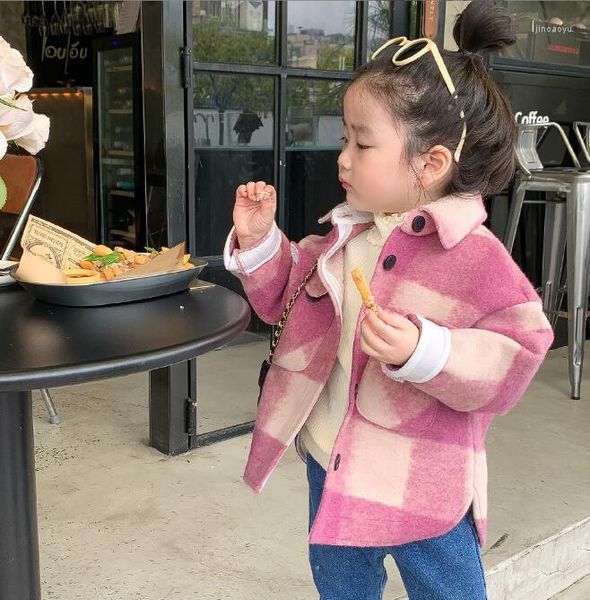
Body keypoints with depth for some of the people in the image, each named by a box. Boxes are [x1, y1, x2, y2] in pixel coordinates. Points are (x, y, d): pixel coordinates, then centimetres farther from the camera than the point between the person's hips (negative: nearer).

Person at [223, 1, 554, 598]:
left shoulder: (475, 258, -22)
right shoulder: (346, 234, 0)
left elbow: (513, 357, -23)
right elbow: (287, 296, 12)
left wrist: (424, 353, -36)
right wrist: (259, 241, -4)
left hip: (419, 487, -6)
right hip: (331, 463, 7)